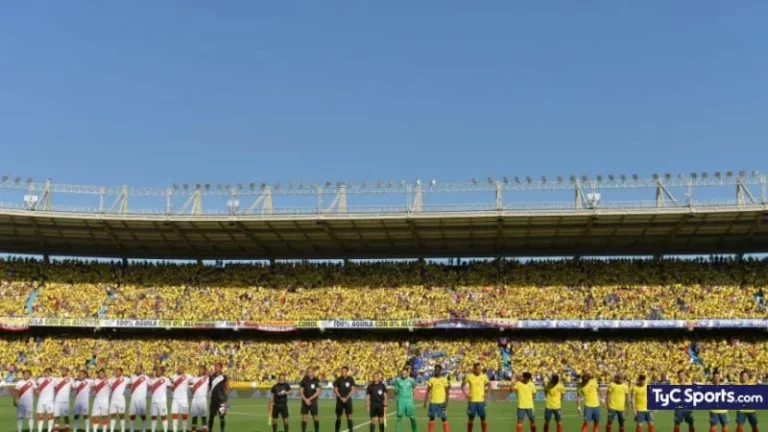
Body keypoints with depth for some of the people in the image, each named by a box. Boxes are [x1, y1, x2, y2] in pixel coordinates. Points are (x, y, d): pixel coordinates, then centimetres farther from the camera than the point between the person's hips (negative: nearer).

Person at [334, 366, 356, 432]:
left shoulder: (350, 379, 0)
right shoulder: (338, 379, 0)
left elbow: (352, 390, -1)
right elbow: (335, 390, -1)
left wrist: (346, 398, -11)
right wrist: (341, 398, -12)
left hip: (348, 400, 0)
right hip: (340, 400, 1)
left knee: (349, 416, -7)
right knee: (338, 416, 5)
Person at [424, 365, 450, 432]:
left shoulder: (444, 379, -1)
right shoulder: (431, 379, 3)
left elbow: (447, 392, 0)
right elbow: (428, 391, 6)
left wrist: (446, 402, -8)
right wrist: (425, 402, 0)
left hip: (441, 402, -2)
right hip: (432, 402, 2)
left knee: (444, 419, 0)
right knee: (431, 418, 6)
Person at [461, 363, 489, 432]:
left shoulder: (484, 376, -1)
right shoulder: (469, 376, -6)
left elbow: (489, 384, 14)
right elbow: (462, 386, 4)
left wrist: (486, 393, 2)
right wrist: (465, 394, -7)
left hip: (481, 401, 1)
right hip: (472, 401, -1)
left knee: (483, 419, -1)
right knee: (471, 419, 6)